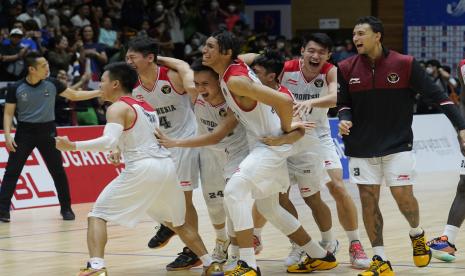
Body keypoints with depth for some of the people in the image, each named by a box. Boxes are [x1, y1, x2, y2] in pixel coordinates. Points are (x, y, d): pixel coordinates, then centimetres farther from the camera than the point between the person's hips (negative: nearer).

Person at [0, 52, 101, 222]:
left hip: (47, 131, 1)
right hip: (25, 132, -1)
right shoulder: (16, 89, -7)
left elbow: (74, 95, 8)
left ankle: (66, 209, 16)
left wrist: (99, 92, 1)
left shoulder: (52, 84, -2)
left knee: (58, 171, 3)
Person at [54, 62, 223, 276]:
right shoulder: (146, 106, 22)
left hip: (142, 169, -7)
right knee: (176, 222, 27)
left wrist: (74, 146, -23)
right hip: (166, 165, 7)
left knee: (98, 215, -1)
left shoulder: (118, 108, -2)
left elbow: (110, 141, -19)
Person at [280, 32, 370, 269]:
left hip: (318, 136, 0)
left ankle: (355, 246, 1)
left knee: (338, 188, -10)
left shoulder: (330, 72, -17)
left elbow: (335, 97, -35)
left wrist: (310, 102, -54)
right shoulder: (286, 69, -17)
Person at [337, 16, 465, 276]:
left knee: (403, 196, -6)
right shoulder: (347, 68, 0)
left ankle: (417, 235, 26)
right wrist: (345, 119, -12)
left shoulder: (405, 64, -9)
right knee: (368, 200, 0)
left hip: (397, 145, -3)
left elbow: (437, 94, -7)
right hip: (362, 147, 3)